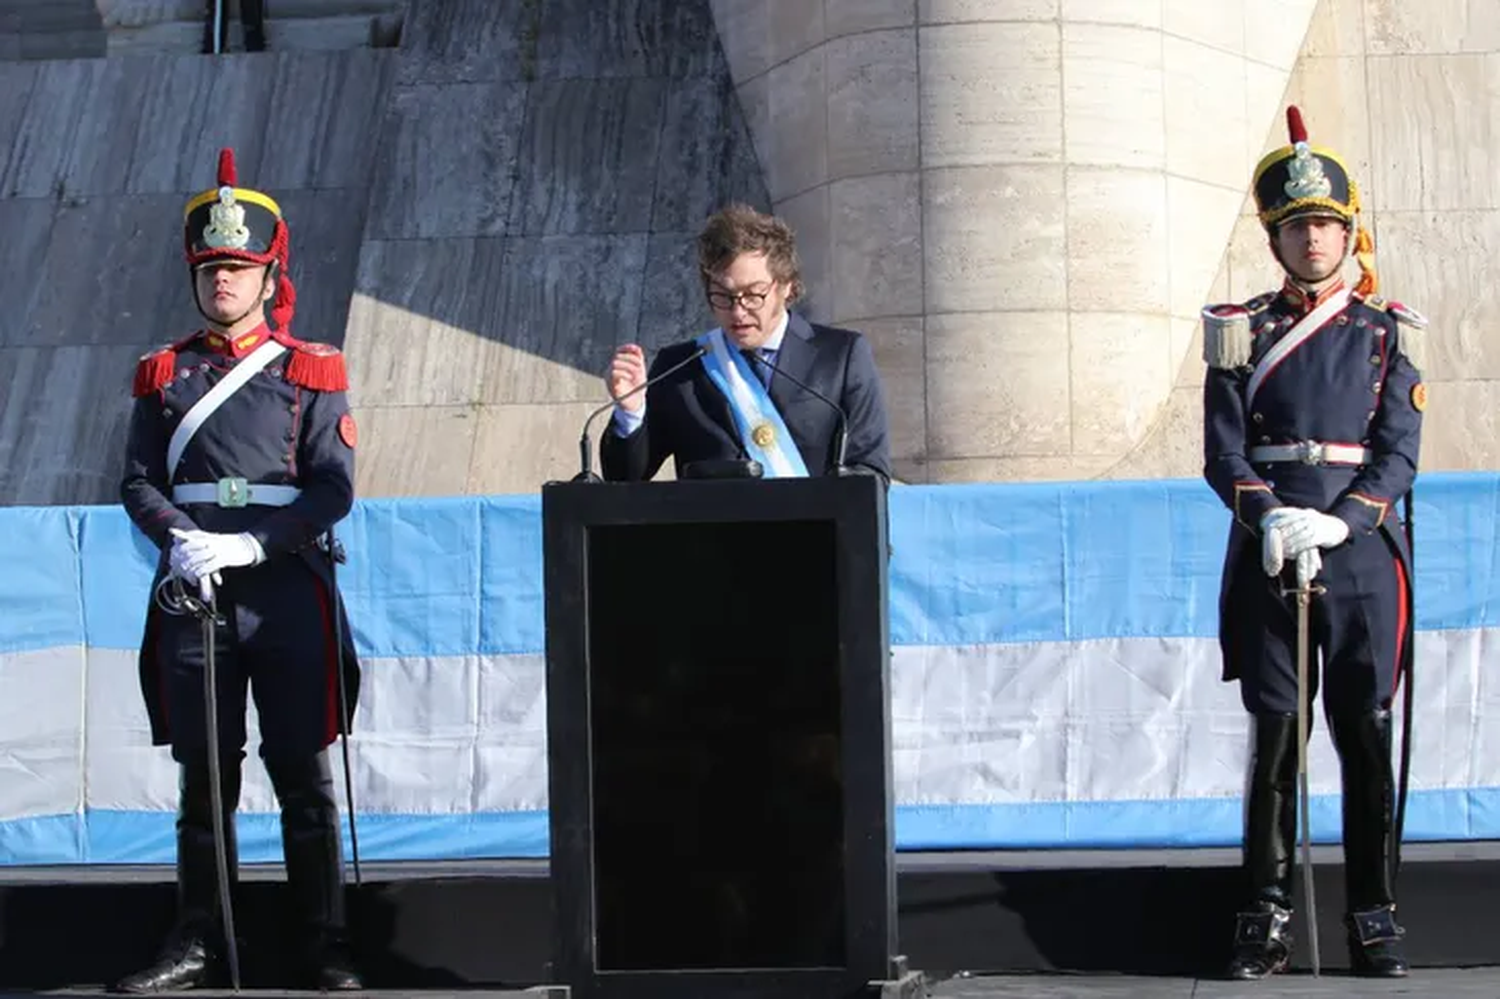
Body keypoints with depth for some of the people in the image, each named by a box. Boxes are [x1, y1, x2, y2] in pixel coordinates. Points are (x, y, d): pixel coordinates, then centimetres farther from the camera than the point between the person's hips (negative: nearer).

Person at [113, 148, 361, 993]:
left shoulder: (310, 372, 5)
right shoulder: (166, 375, 12)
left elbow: (334, 489, -3)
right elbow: (140, 483, 7)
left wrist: (250, 543, -15)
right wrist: (179, 540, -13)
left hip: (289, 590, -2)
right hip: (192, 594, 2)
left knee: (304, 775, 0)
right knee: (203, 776, 6)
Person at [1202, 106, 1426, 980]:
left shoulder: (1385, 334, 8)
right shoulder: (1243, 334, 9)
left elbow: (1398, 455, -1)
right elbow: (1224, 454, 2)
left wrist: (1335, 524, -16)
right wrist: (1271, 519, -16)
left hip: (1363, 556, 0)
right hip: (1269, 560, 0)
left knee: (1367, 736, 1)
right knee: (1274, 735, 1)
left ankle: (1375, 916, 8)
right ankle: (1269, 914, 6)